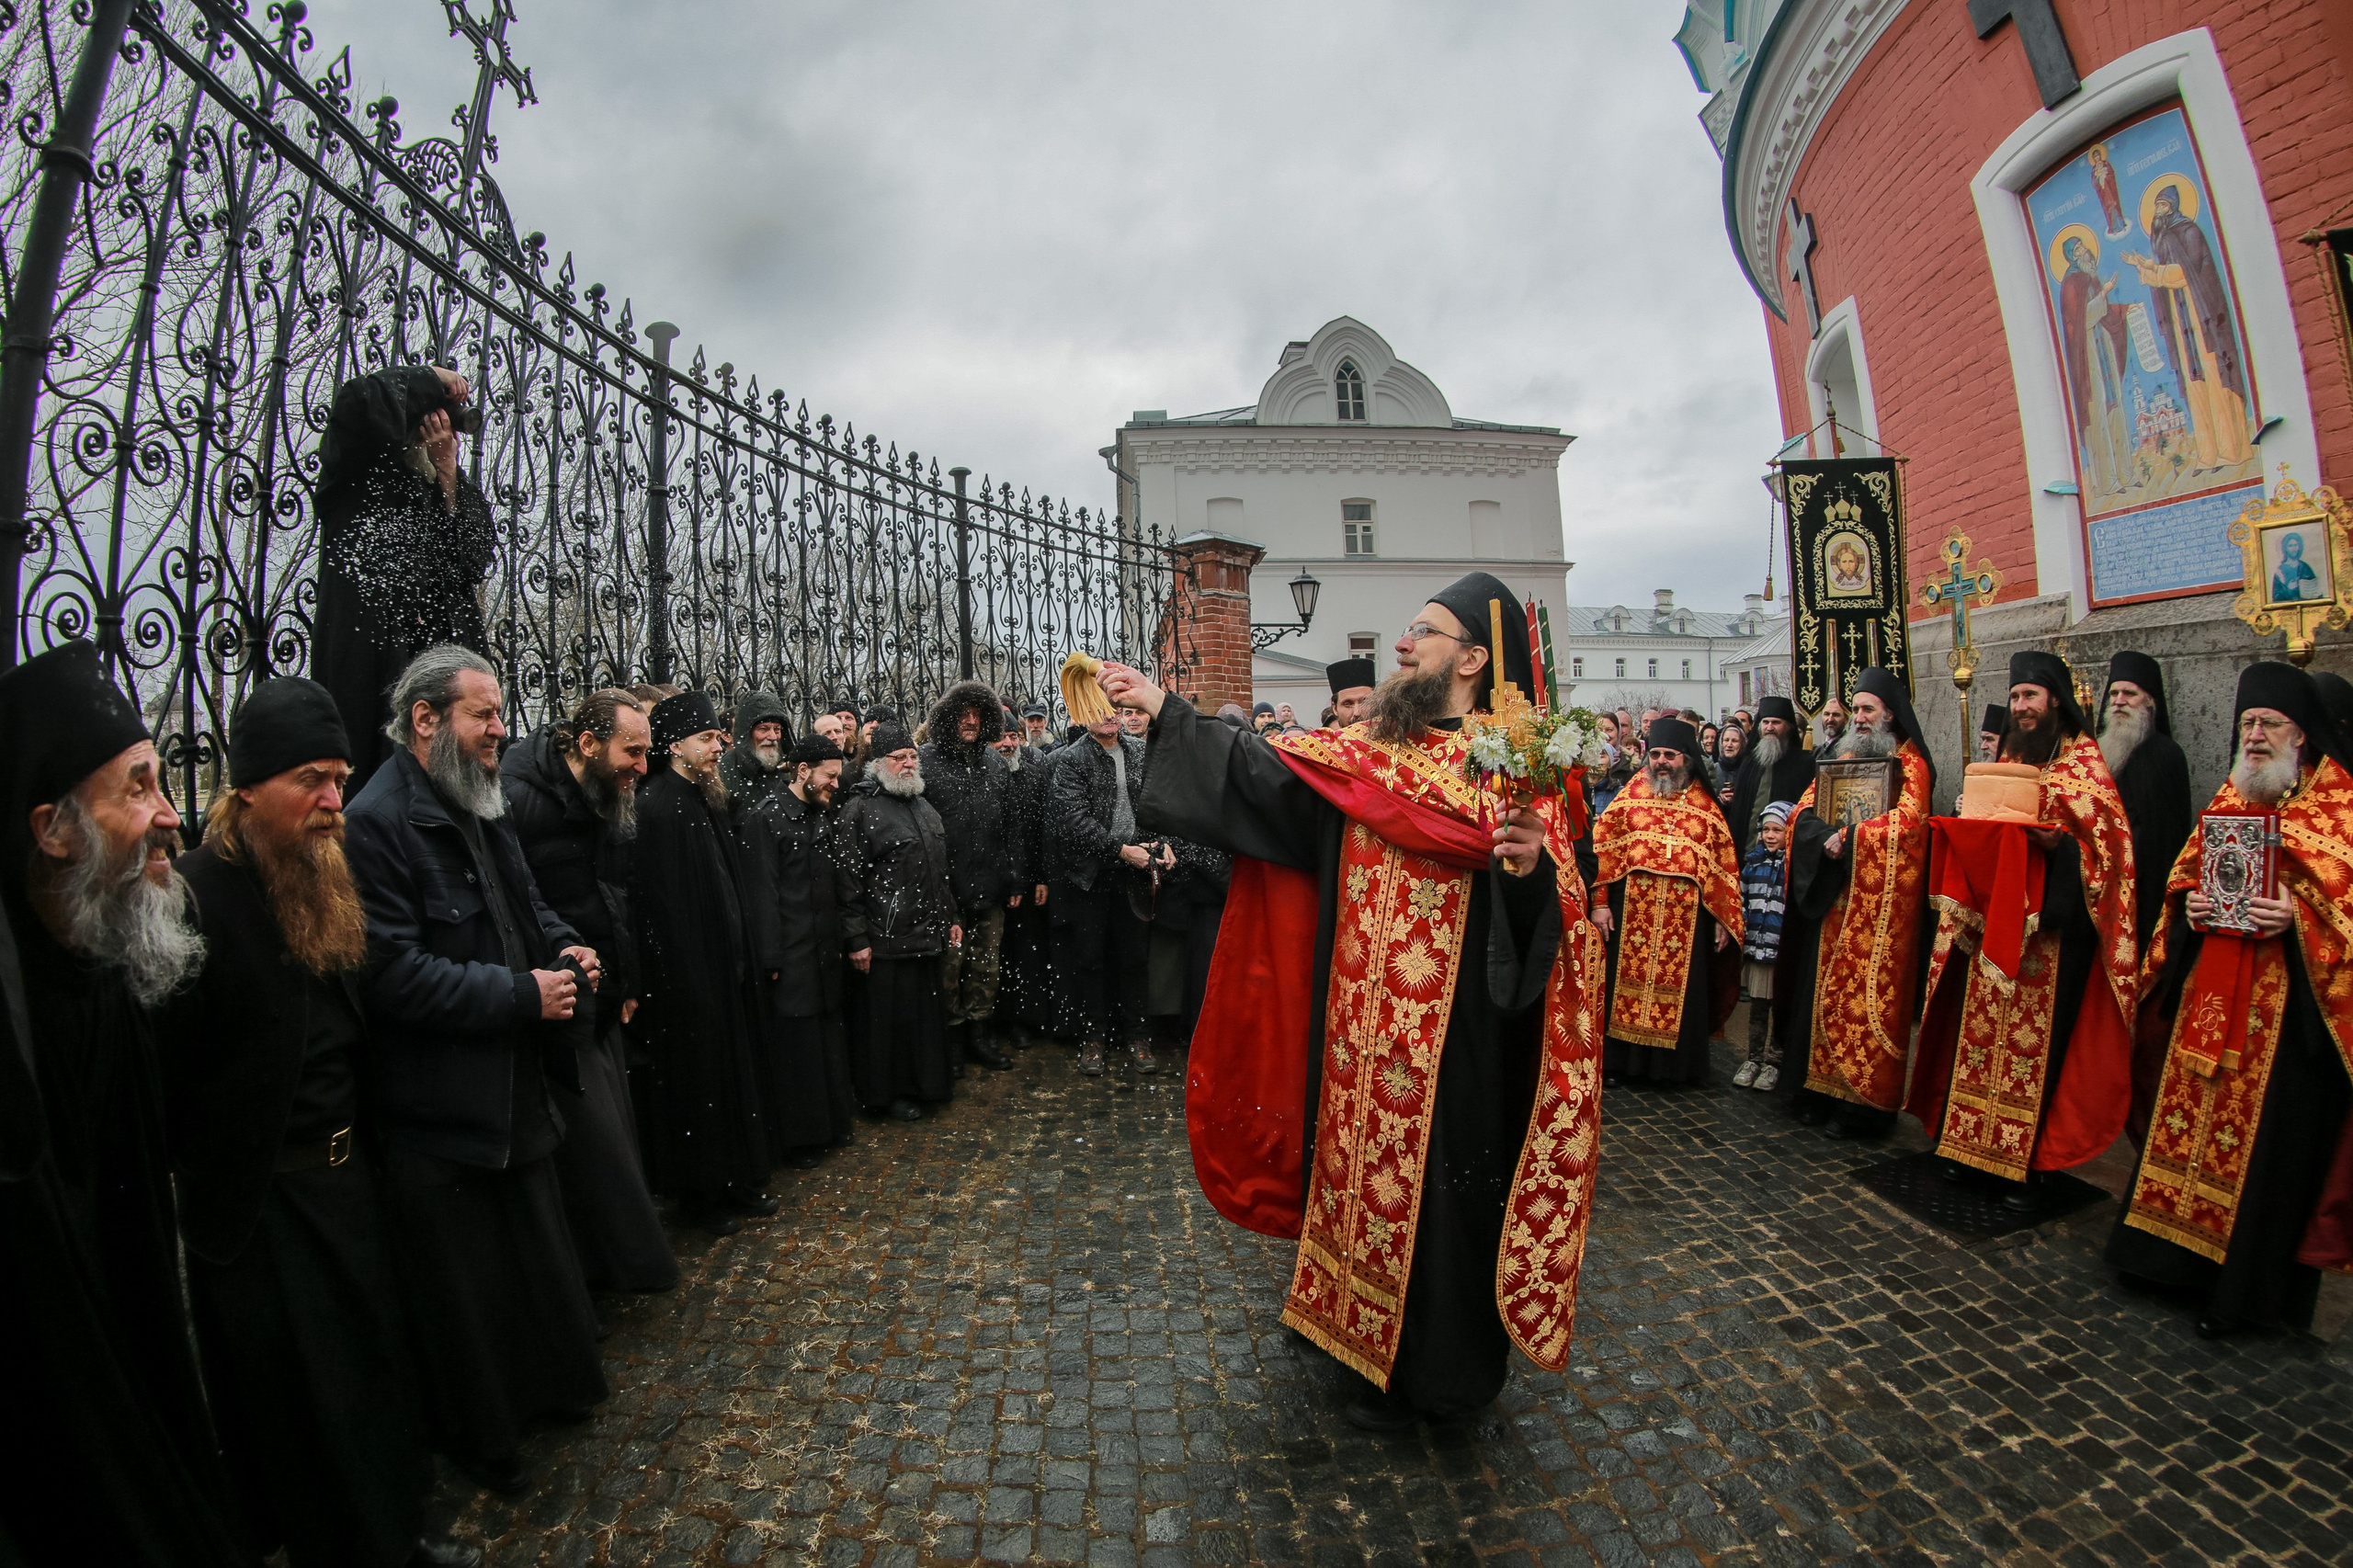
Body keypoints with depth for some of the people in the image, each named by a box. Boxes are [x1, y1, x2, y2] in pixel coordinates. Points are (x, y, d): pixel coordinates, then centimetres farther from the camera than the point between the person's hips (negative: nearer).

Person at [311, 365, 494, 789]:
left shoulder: (446, 486, 22)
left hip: (440, 659, 4)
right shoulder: (356, 472, 8)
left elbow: (477, 555, 5)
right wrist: (433, 378, 3)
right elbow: (361, 400, -13)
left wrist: (448, 468, 2)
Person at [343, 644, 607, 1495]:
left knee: (541, 1254, 24)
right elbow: (393, 973, -27)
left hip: (515, 1089, 9)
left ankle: (554, 1384, 45)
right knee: (464, 1287, 12)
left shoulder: (482, 810, 8)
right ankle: (481, 1436, 34)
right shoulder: (376, 823, -21)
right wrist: (523, 993, -23)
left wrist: (566, 946, 0)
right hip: (438, 1113, -8)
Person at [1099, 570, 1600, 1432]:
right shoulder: (1368, 748, 4)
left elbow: (1559, 919, -16)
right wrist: (1162, 708, 6)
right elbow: (1264, 766, 6)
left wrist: (1534, 869, -38)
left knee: (1432, 1185, 10)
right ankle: (1364, 1336, 42)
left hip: (1451, 1037, -5)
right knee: (1362, 1166, 18)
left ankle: (1429, 1369, 34)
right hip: (1359, 1026, 5)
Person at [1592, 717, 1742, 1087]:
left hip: (1687, 916, 1)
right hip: (1633, 913, 0)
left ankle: (1678, 1066, 19)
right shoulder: (1631, 795, 4)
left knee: (1681, 987, 6)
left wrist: (1723, 918, 1)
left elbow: (1724, 862, 7)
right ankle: (1624, 1061, 16)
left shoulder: (1704, 803, 7)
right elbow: (1602, 846, -1)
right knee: (1630, 981, 5)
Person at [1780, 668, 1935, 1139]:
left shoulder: (1909, 764, -1)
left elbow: (1908, 820, -17)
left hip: (1879, 902, -6)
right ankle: (1821, 1089, 14)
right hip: (1833, 898, 6)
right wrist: (1827, 837, -13)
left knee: (1867, 997, -4)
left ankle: (1864, 1102, 4)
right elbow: (1804, 810, 6)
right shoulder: (1842, 760, 16)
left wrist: (1848, 838, -18)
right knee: (1826, 991, 6)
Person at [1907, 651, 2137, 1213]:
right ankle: (1975, 1145, 16)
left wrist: (2052, 841, -23)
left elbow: (2107, 841, -8)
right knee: (1984, 1029, 7)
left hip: (2052, 922, -6)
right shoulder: (2008, 756, 16)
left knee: (2038, 1038, -3)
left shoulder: (2085, 760, -2)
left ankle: (2028, 1165, 6)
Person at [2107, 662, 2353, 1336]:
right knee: (2190, 1112, 11)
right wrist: (2188, 903, -1)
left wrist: (2298, 916, -25)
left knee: (2264, 1136, 0)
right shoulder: (2230, 796, 13)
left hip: (2285, 1001, -6)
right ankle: (2179, 1252, 24)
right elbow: (2185, 871, 17)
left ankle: (2240, 1286, 12)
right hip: (2211, 992, 6)